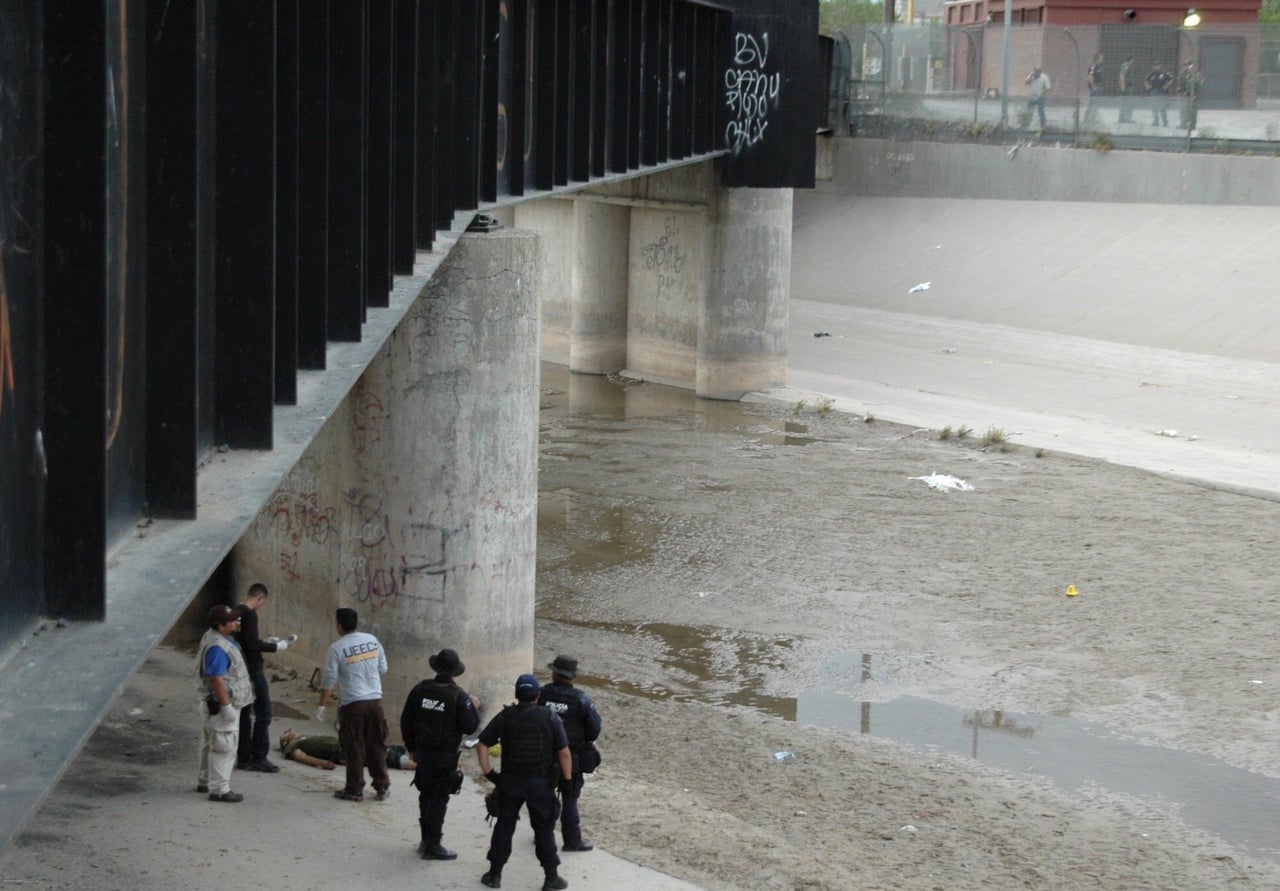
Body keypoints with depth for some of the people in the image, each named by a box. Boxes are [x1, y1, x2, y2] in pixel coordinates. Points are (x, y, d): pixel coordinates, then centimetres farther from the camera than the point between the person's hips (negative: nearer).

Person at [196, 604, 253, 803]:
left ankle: (205, 781, 33)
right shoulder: (217, 648, -26)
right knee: (224, 746, -6)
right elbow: (217, 679, -28)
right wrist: (227, 707, -26)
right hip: (223, 704, -11)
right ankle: (219, 789, -2)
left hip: (227, 702, 11)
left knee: (212, 743, 21)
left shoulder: (220, 639, 8)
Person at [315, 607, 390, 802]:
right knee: (377, 746, 13)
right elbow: (383, 669, 10)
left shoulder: (337, 648, -10)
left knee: (354, 749, 6)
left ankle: (355, 790, 11)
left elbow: (329, 679, -9)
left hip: (353, 704, -4)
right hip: (375, 700, 4)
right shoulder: (372, 640, 3)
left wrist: (321, 706, 0)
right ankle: (382, 788, 17)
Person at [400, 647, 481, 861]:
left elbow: (406, 721, 6)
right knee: (439, 799, 0)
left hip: (423, 752, 5)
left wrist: (412, 747, 18)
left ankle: (426, 840, 27)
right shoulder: (458, 696, -14)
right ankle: (433, 846, 3)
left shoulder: (420, 690, 0)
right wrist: (474, 708, 4)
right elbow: (469, 727, -15)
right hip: (445, 755, -5)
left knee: (426, 795, 18)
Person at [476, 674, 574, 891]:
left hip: (510, 781, 2)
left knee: (504, 827, 12)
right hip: (540, 783, -1)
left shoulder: (504, 717, 0)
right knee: (544, 829, 7)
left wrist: (488, 772, 3)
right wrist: (567, 780, 1)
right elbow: (564, 753, -8)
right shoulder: (550, 718, -6)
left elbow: (481, 745, -1)